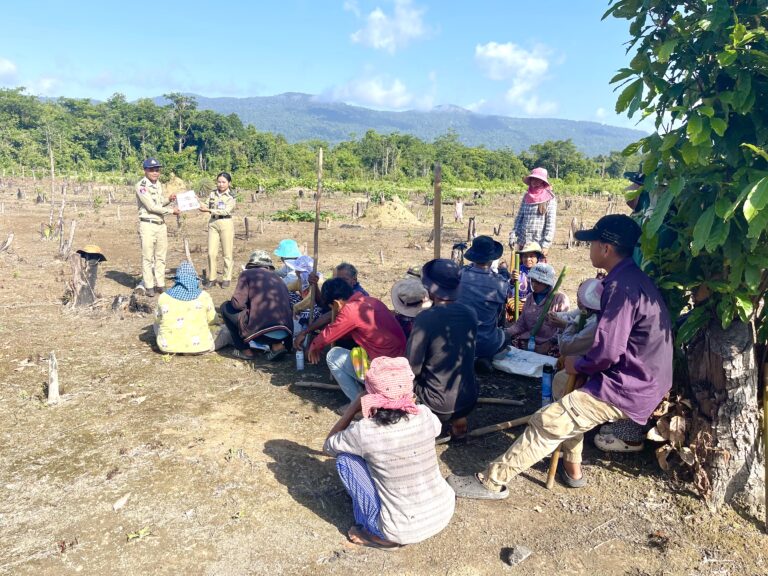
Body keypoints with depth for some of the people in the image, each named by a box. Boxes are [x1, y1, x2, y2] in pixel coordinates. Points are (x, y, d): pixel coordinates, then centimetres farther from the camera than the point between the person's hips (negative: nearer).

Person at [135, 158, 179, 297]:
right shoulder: (141, 186, -12)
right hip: (147, 225, -7)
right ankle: (149, 286, 6)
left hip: (161, 224, 7)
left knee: (161, 257, 10)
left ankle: (160, 284, 17)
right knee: (148, 257, -1)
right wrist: (171, 210, -12)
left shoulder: (158, 184, 11)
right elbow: (151, 206, -17)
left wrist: (169, 199, 1)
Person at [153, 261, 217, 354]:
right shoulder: (203, 296, -9)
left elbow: (157, 318, 10)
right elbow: (211, 319, 4)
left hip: (169, 346, 2)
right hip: (198, 346, -1)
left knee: (157, 323, 30)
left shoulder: (164, 297, -6)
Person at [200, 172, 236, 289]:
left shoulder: (231, 196, -5)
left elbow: (226, 211, -17)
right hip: (213, 223, 4)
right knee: (211, 252, 1)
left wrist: (209, 210, -23)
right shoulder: (212, 194, 9)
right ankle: (211, 278, 11)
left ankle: (226, 278, 14)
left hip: (226, 224, -4)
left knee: (227, 253, 3)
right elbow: (207, 206, 11)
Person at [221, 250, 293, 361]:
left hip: (261, 330, -5)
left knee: (226, 308, 18)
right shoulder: (279, 279, 25)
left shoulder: (247, 274, 10)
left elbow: (238, 303, 0)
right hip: (285, 334, 5)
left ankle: (244, 350, 15)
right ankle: (277, 345, 11)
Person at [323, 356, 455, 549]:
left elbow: (328, 445, 2)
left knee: (345, 459, 2)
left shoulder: (364, 432, -22)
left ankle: (380, 535, 10)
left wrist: (354, 407, -1)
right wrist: (406, 402, 16)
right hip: (445, 513, 5)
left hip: (403, 532, -5)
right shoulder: (424, 416, -12)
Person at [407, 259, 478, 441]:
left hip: (439, 403, -5)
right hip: (469, 398, 6)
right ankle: (458, 419, 23)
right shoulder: (470, 314, -3)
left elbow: (412, 368, -15)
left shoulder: (425, 318, -23)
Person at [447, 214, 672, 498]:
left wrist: (577, 364, -7)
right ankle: (572, 469, 26)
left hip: (627, 389, -10)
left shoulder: (622, 286, -24)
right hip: (637, 376, 10)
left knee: (546, 422, -10)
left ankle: (492, 482, 1)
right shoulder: (631, 277, 10)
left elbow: (607, 352, -27)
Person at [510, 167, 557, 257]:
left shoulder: (549, 199, -2)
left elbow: (551, 223, -8)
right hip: (523, 242, 4)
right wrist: (513, 236, 2)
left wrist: (546, 245, -15)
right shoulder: (526, 197, 11)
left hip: (539, 243, -4)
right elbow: (519, 218, 13)